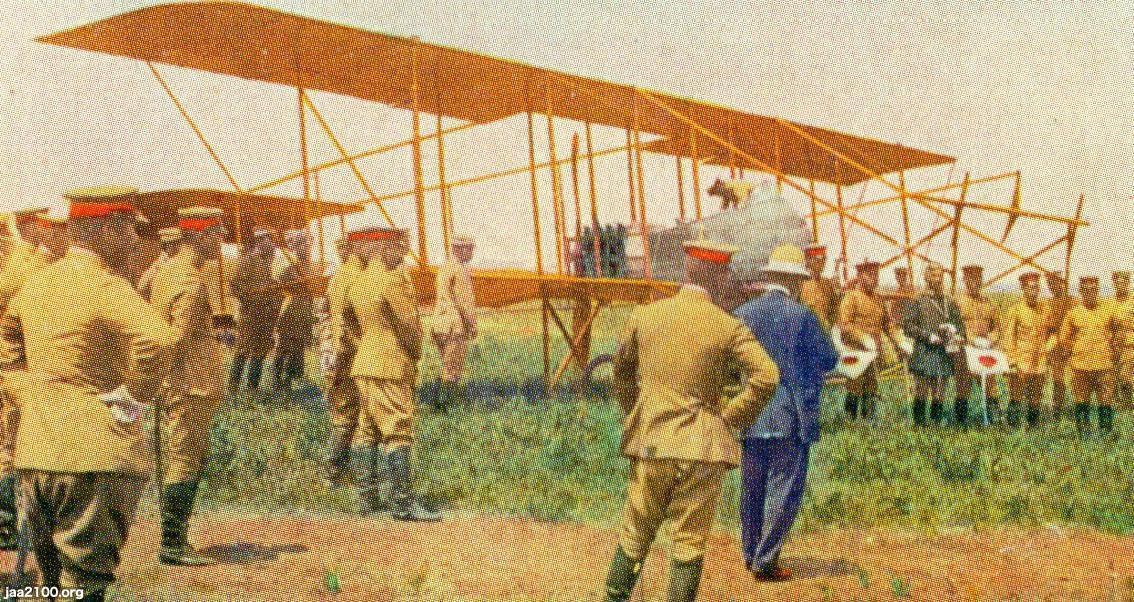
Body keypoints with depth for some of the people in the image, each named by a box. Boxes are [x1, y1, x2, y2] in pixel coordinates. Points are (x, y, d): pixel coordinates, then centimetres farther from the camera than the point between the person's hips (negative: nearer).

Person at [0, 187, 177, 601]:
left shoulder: (37, 283, 10)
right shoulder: (106, 287, -15)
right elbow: (156, 341, -33)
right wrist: (131, 401, -19)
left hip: (34, 455, 8)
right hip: (98, 457, -7)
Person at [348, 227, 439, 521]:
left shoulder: (359, 283, 14)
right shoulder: (394, 279, -14)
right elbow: (409, 324, -13)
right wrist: (415, 354, 5)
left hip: (365, 363, 9)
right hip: (389, 366, -9)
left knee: (374, 429, 16)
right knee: (398, 431, -10)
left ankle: (367, 493, 20)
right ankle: (403, 501, -12)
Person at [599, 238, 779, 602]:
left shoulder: (644, 316, 1)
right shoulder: (729, 328, -6)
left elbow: (622, 369, 15)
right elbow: (767, 376, -15)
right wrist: (732, 417, -2)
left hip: (651, 444, 2)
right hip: (703, 449, -2)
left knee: (635, 534, 16)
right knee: (689, 541, 6)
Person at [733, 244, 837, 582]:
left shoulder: (742, 314, 0)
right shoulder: (802, 317, -10)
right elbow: (829, 361, -1)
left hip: (750, 417, 4)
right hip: (791, 419, -4)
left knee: (751, 489, 14)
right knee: (784, 490, 3)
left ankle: (751, 556, 24)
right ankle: (766, 561, 3)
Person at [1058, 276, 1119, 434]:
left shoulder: (1108, 311, 6)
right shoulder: (1073, 313, 4)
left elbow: (1116, 330, 22)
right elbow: (1063, 339, 11)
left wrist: (1110, 347, 14)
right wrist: (1075, 352, 5)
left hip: (1104, 365, 0)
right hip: (1081, 366, 0)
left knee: (1106, 401, -1)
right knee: (1081, 401, 4)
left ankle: (1106, 430, 7)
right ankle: (1083, 430, 11)